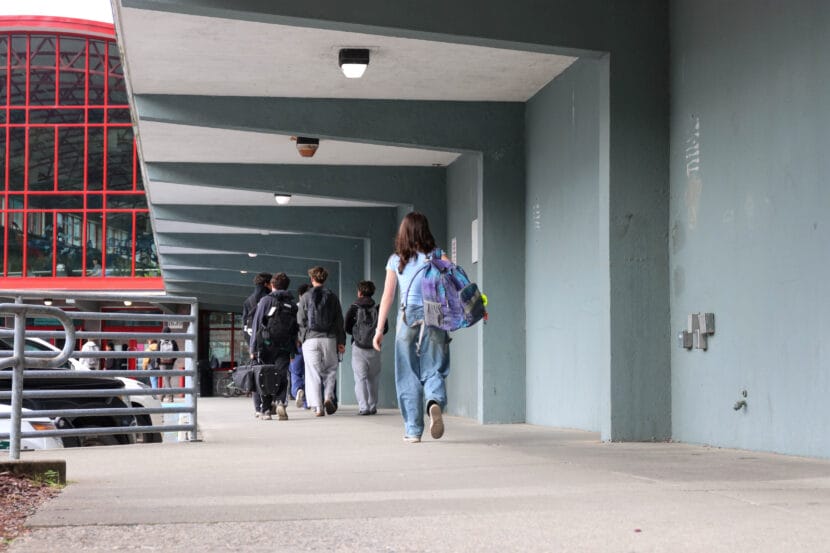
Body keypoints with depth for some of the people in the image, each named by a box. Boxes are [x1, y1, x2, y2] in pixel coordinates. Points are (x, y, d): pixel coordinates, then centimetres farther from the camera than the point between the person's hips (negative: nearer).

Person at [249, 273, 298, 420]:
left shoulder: (266, 300, 2)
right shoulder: (293, 303, 11)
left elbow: (256, 324, -2)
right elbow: (297, 327, 6)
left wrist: (253, 348, 0)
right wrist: (293, 350, 9)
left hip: (267, 345, -1)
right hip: (285, 347, 1)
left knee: (265, 376, 8)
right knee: (282, 375, 1)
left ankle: (265, 410, 8)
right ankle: (280, 402, -24)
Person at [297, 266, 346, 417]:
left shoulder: (306, 297, 2)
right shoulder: (332, 297, 6)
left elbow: (300, 320, 1)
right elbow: (339, 320, 5)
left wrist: (302, 337, 11)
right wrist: (341, 341, 8)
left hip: (311, 339, -1)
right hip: (329, 338, 1)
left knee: (313, 373, 2)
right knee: (330, 370, 13)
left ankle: (318, 406, -4)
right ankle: (329, 396, -7)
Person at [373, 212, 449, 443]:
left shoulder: (395, 261, 5)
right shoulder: (436, 257, 3)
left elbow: (387, 296, 4)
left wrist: (379, 329, 7)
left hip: (407, 318, 0)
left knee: (409, 375, 7)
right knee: (433, 370, 5)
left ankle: (413, 430, 5)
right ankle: (435, 402, -28)